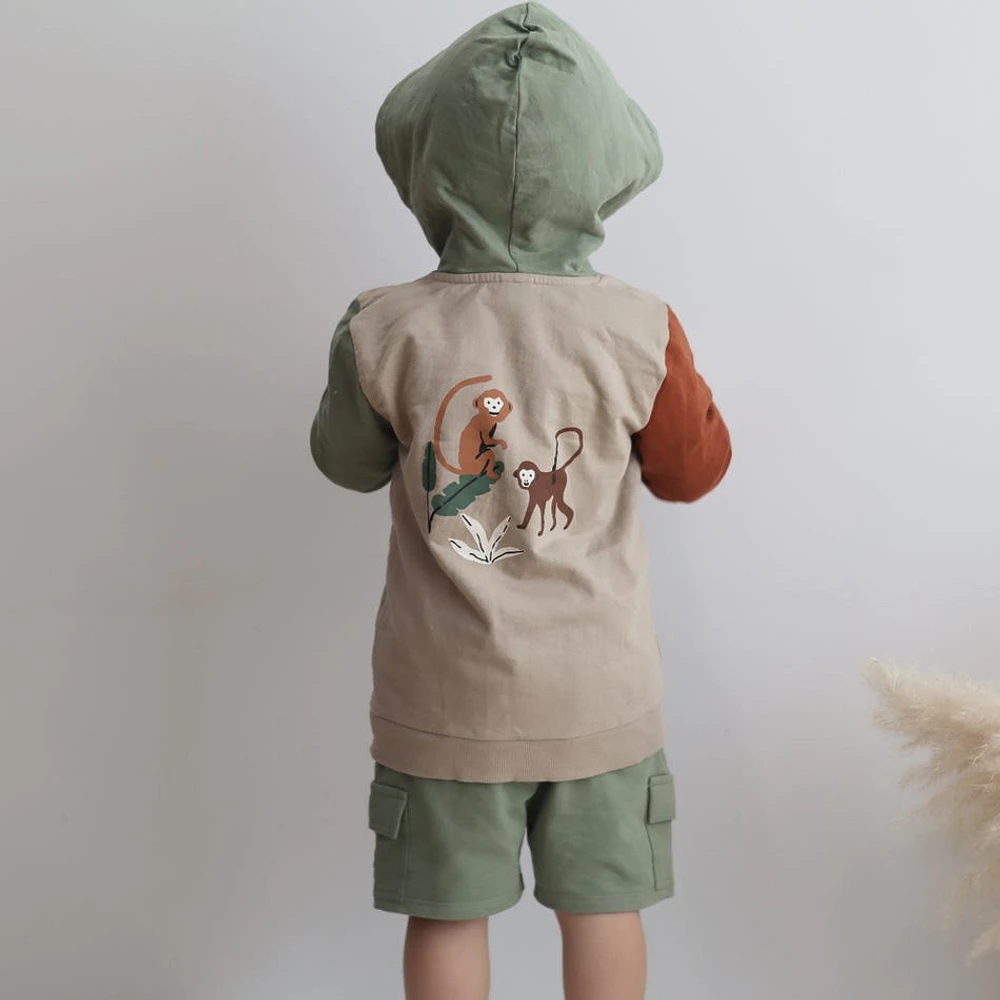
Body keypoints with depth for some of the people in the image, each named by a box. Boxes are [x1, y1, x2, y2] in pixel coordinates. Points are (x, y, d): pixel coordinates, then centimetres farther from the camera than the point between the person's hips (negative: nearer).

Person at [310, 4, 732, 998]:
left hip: (445, 691, 0)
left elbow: (349, 464, 4)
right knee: (602, 907, 18)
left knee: (446, 914, 16)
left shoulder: (383, 333, -13)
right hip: (599, 690, 1)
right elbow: (692, 472, 2)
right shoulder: (639, 331, -13)